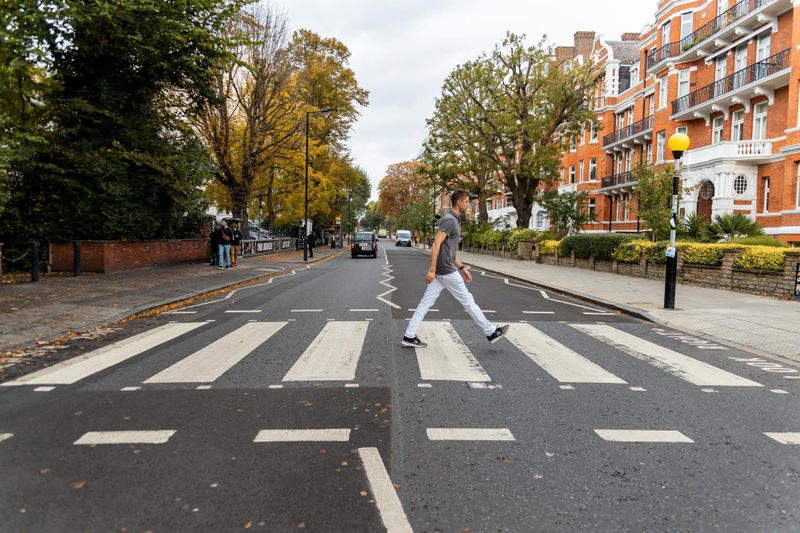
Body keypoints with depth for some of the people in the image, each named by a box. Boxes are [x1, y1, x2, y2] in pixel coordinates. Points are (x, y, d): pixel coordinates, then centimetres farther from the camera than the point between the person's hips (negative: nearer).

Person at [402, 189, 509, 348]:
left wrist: (462, 268, 22)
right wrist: (432, 270, -25)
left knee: (426, 302, 7)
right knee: (467, 301, 2)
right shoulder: (449, 220, -15)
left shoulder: (454, 220, 17)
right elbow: (436, 244, -22)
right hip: (446, 271, -9)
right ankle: (491, 332, 14)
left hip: (441, 270, 9)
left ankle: (409, 336, 9)